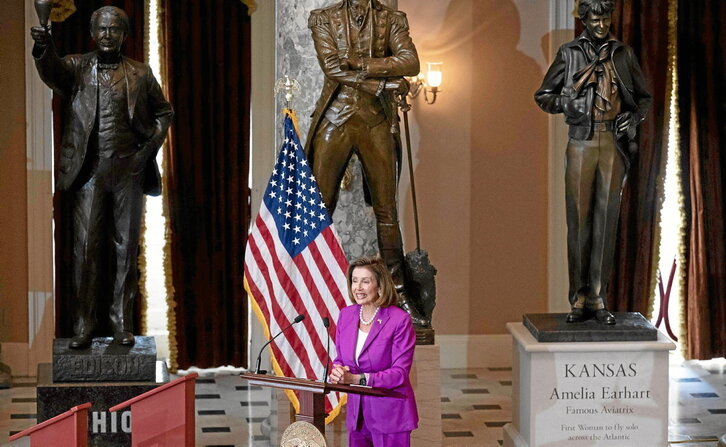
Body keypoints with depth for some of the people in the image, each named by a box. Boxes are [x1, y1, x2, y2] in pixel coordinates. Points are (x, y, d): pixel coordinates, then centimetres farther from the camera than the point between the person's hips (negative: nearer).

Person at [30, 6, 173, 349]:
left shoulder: (140, 74, 10)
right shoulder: (77, 67, 6)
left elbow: (164, 113, 18)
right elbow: (52, 72, -16)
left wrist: (150, 148, 2)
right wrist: (43, 48, -38)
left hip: (129, 170, 1)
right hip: (89, 170, -1)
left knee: (126, 247, 4)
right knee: (85, 247, -4)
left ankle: (122, 322, 10)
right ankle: (83, 324, -1)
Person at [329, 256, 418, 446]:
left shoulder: (400, 320, -13)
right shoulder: (346, 315, 5)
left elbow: (400, 372, -16)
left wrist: (357, 379, -25)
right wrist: (337, 371, -12)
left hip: (389, 414, -5)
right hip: (357, 413, 5)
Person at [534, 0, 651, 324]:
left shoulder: (623, 54, 12)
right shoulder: (569, 54, 7)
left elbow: (643, 97, 19)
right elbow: (543, 95, 11)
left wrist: (635, 116, -2)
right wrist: (565, 103, -8)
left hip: (614, 144, 1)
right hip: (581, 142, -1)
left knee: (606, 221, 0)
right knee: (579, 219, -3)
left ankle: (598, 299, 3)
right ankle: (579, 300, 1)